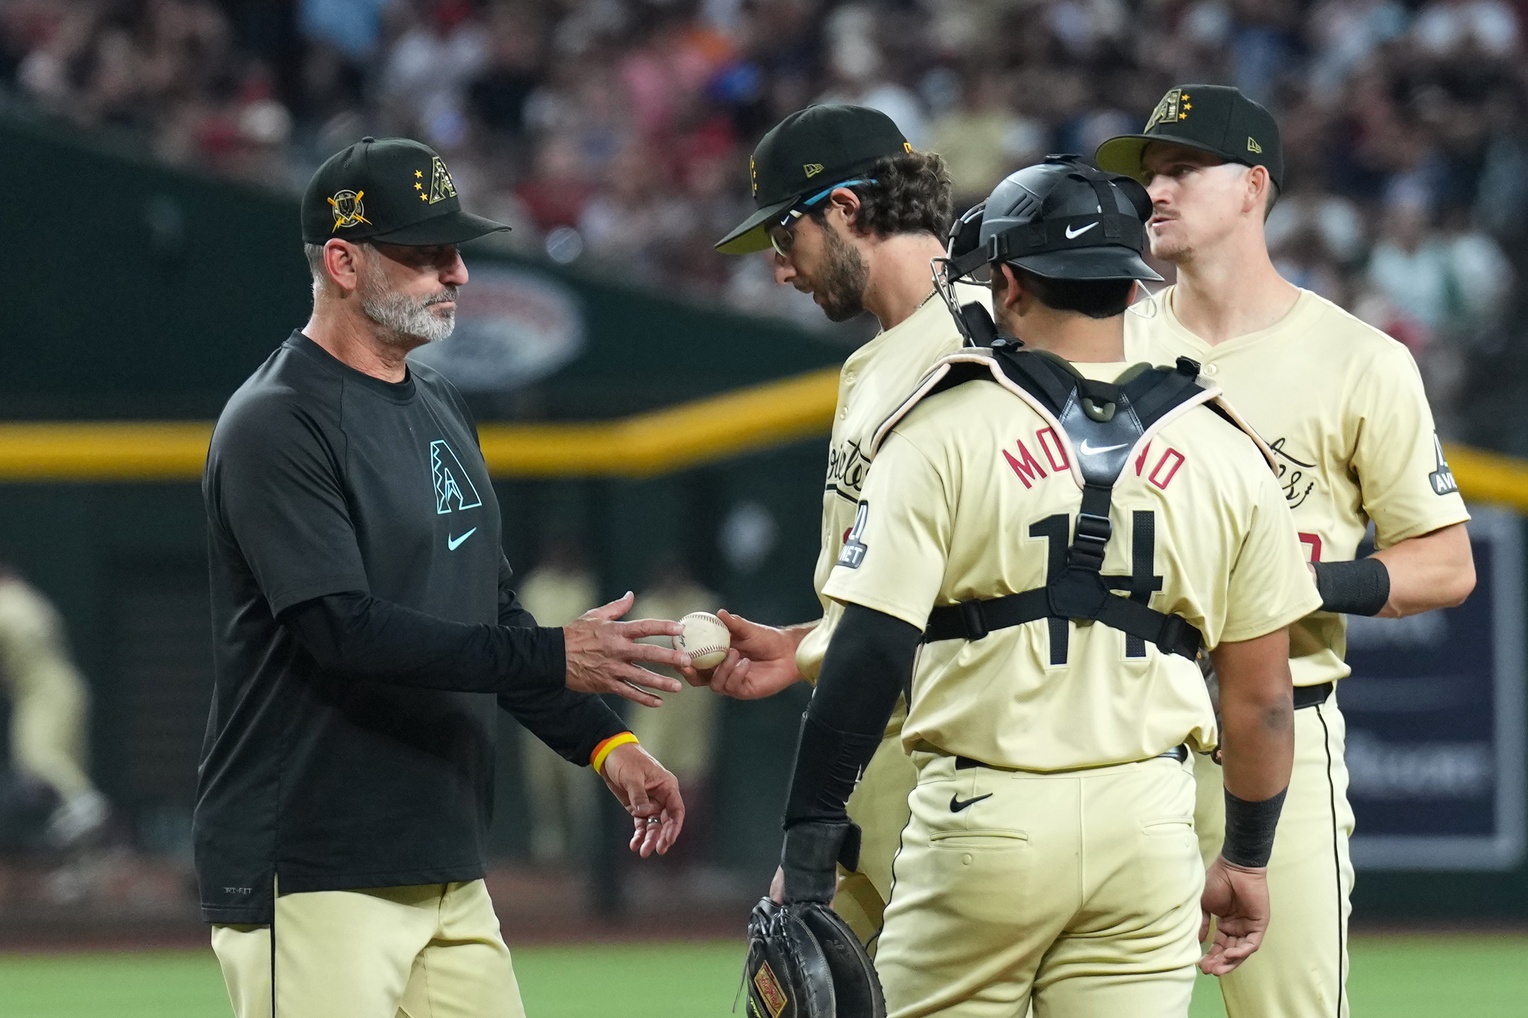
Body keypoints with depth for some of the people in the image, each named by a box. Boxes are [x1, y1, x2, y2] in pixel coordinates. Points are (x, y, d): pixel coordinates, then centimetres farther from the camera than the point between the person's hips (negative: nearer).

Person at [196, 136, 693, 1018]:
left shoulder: (440, 408, 17)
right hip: (310, 876, -9)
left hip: (446, 870, 9)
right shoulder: (276, 426, -12)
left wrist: (602, 742, 10)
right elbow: (346, 628, -22)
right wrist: (554, 660, -25)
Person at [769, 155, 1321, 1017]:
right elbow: (1260, 692, 9)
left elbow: (873, 652, -11)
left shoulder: (946, 428, -4)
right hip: (1150, 822, 3)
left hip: (983, 817, -3)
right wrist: (1247, 860, 21)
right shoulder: (1226, 453, 6)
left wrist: (806, 845, -9)